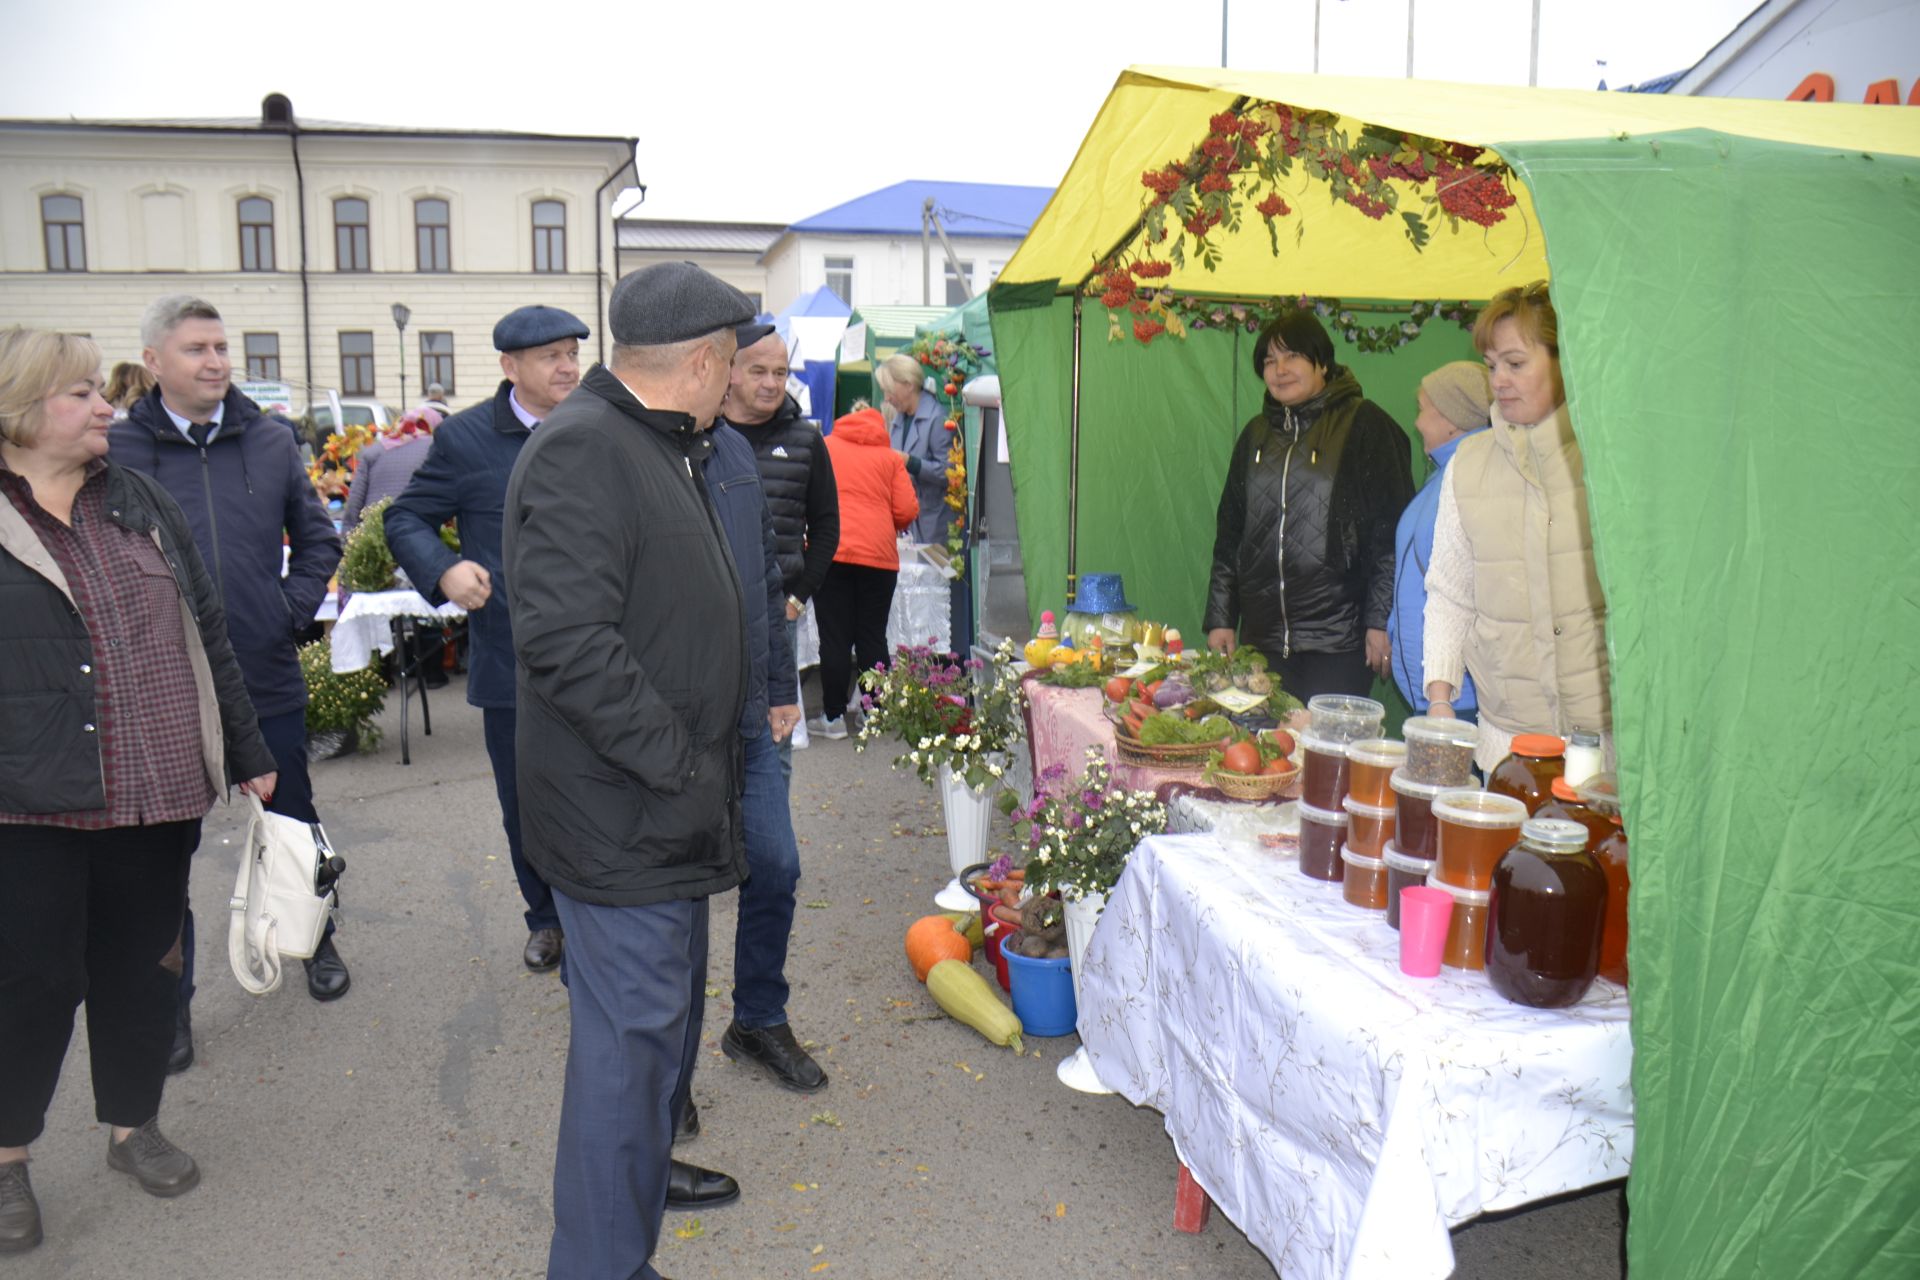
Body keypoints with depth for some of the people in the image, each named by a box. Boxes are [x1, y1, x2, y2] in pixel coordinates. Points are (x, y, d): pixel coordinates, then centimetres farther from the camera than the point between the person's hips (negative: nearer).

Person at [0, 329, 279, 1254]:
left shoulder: (139, 503, 10)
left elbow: (205, 637, 13)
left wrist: (247, 752, 14)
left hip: (157, 795, 4)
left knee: (142, 966, 14)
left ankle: (133, 1127, 33)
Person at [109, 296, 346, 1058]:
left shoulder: (271, 442, 2)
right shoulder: (117, 450, -6)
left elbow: (318, 539, 13)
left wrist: (294, 609, 1)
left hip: (269, 682, 2)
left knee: (294, 823, 18)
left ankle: (317, 941, 40)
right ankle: (169, 1002, 25)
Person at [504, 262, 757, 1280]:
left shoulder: (656, 449, 14)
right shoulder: (582, 450, -20)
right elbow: (565, 639, -29)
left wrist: (708, 760, 18)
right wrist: (678, 762, -23)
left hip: (666, 809, 11)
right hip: (621, 814, -11)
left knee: (668, 1005, 25)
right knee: (630, 1034, -1)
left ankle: (643, 1169, 46)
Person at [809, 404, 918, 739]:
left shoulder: (824, 446, 12)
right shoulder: (891, 458, 12)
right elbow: (907, 511, 4)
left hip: (829, 551, -1)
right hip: (878, 555, 1)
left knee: (834, 638, 2)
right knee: (872, 637, 7)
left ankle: (833, 717, 5)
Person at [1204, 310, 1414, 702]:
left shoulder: (1364, 425, -1)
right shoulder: (1256, 433, 14)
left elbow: (1393, 531, -5)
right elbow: (1229, 533, 16)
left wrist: (1381, 622, -9)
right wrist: (1220, 618, 11)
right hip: (1262, 636, 4)